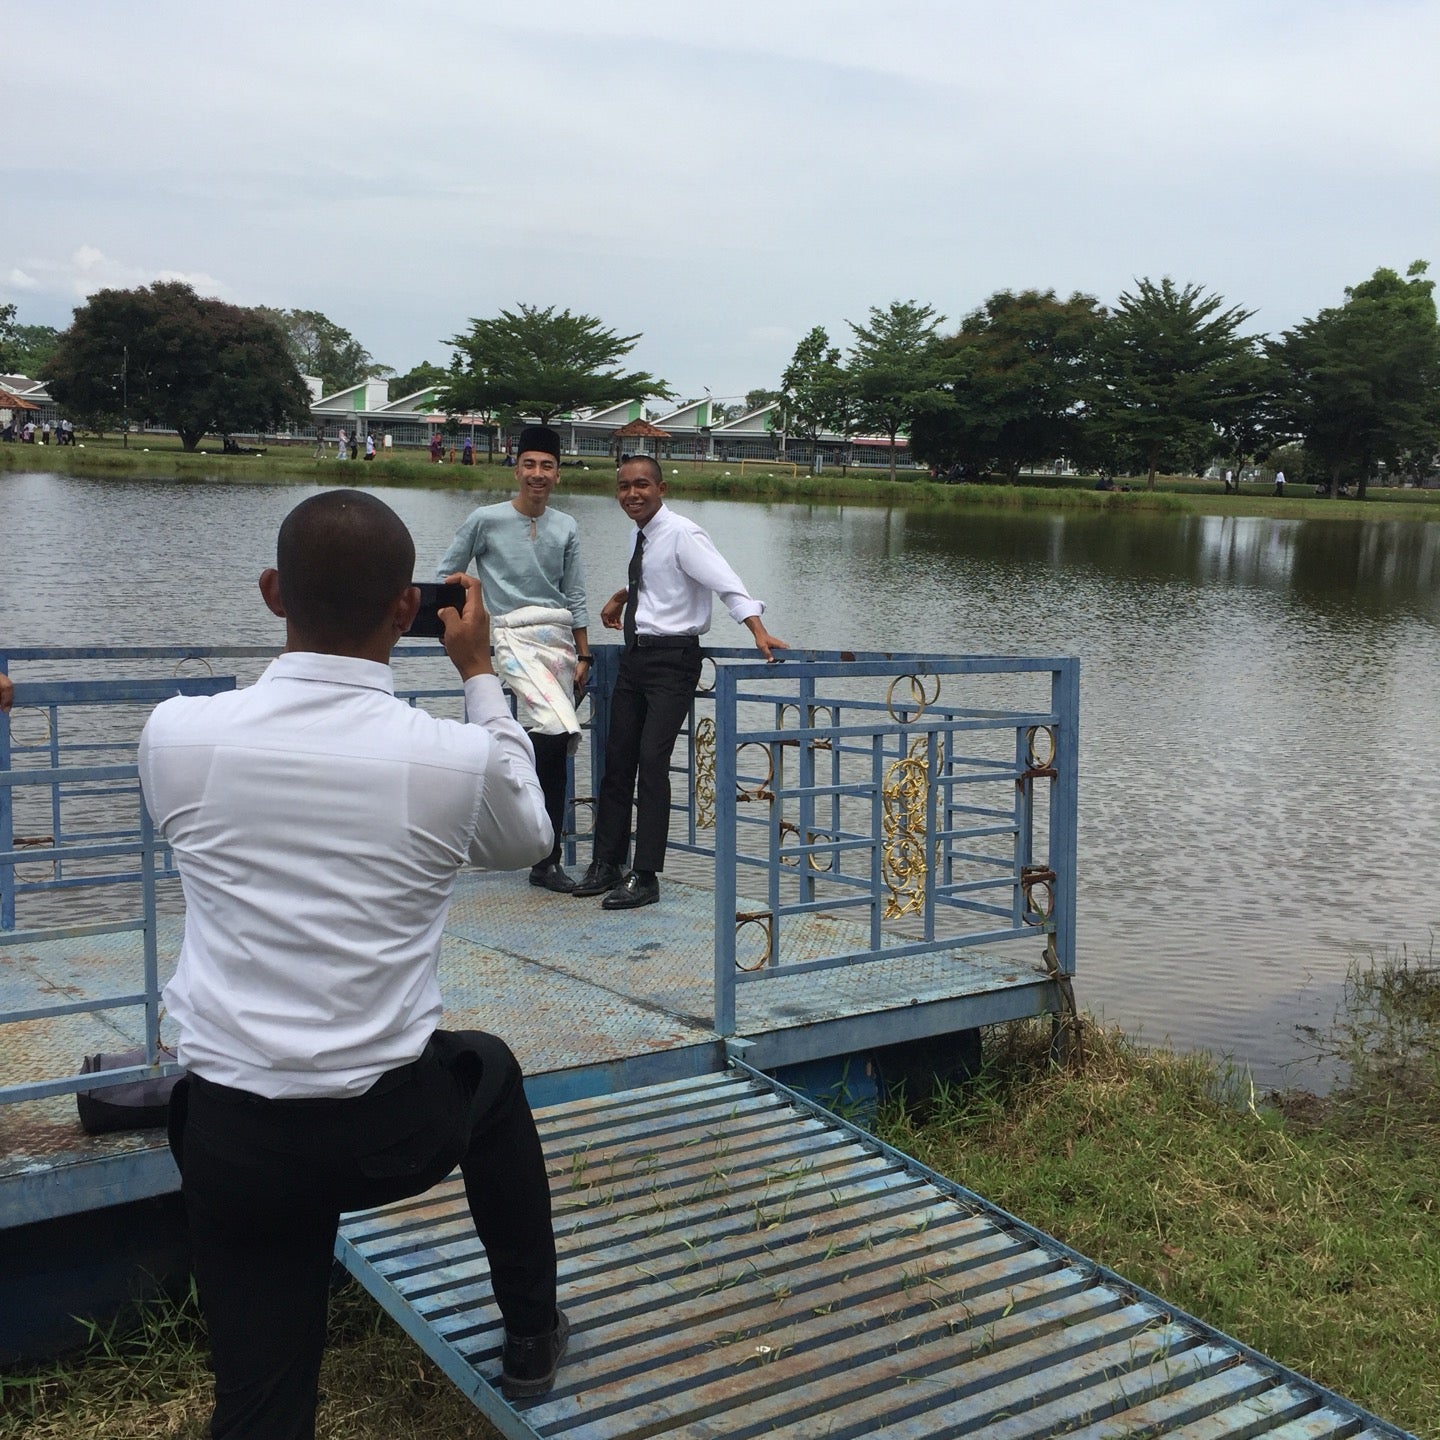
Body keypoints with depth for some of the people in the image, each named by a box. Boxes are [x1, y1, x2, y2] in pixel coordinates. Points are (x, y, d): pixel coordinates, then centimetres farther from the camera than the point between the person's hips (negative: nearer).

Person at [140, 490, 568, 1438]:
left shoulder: (174, 733, -10)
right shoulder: (456, 756, -13)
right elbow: (528, 839, 10)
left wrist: (305, 636, 15)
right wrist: (481, 674, 14)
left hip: (231, 1137, 1)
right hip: (390, 1128, 0)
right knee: (491, 1074, 32)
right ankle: (532, 1337, 48)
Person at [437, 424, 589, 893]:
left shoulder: (567, 528, 12)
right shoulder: (485, 520, 0)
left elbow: (575, 597, 15)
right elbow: (446, 577, 8)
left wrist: (583, 657, 11)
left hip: (560, 639, 4)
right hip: (515, 636, -4)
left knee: (554, 756, 3)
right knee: (559, 732, -26)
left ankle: (546, 861, 10)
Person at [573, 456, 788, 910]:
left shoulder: (682, 534, -13)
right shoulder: (640, 536, 12)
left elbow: (726, 582, -24)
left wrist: (759, 632, -36)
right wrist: (622, 596, 18)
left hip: (672, 657, -8)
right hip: (634, 654, 9)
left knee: (652, 760, -13)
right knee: (618, 758, 10)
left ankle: (645, 877, -8)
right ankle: (606, 864, 19)